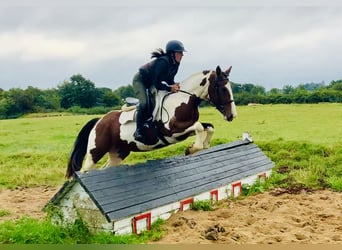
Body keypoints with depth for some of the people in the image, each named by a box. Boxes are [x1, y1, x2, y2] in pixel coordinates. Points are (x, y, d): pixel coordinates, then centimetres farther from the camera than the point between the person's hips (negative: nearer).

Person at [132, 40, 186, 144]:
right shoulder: (163, 62, -32)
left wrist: (174, 85, -17)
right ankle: (138, 131, -20)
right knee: (144, 103, -25)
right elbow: (156, 83, -32)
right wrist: (169, 88, -36)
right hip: (140, 80, -10)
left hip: (150, 83, 10)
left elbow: (169, 80, 3)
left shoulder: (175, 64, -7)